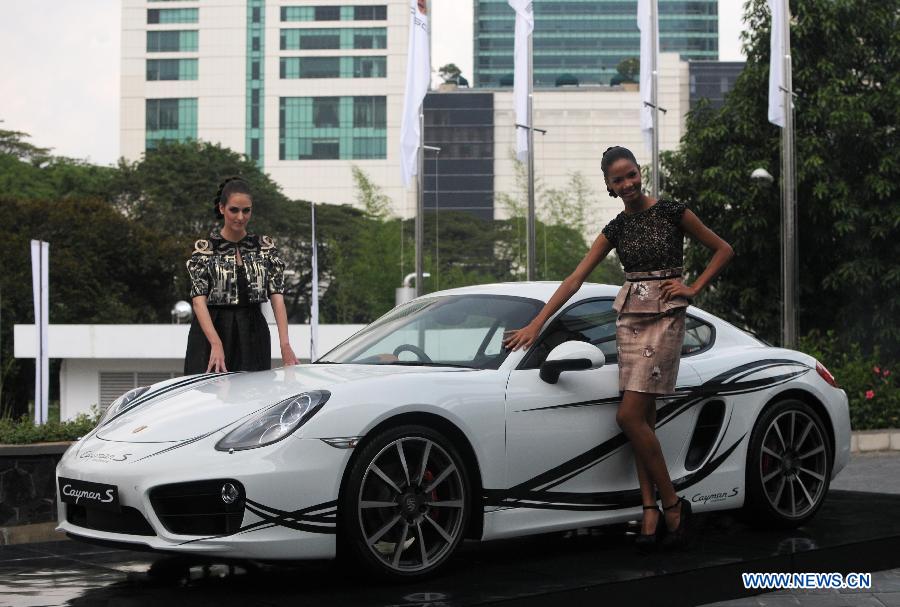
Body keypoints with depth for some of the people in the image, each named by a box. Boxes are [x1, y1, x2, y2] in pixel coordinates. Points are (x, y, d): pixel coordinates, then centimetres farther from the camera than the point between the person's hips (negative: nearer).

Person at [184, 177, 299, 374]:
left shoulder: (265, 246, 5)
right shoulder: (204, 248, -2)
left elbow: (277, 296, -2)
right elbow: (199, 300, -12)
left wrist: (285, 343, -17)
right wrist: (216, 344, -27)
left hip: (254, 336, 2)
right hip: (212, 331, -2)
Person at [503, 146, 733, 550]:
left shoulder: (672, 213, -2)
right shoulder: (616, 229, 10)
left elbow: (724, 250, 6)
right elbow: (575, 279, 6)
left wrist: (693, 289, -4)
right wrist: (535, 326, 0)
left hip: (664, 317, -5)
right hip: (628, 317, 5)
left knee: (630, 416, -13)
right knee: (643, 418, 1)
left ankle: (672, 504, -4)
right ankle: (651, 511, 3)